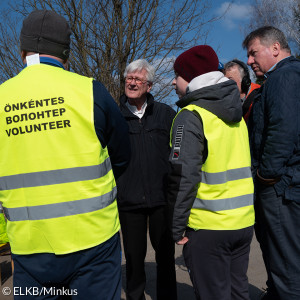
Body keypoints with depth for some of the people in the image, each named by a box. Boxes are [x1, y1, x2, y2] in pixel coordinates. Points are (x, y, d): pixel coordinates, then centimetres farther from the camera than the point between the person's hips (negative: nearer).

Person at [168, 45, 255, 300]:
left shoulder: (191, 116, -13)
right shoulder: (236, 115, 11)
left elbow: (184, 176, -20)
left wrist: (177, 227, -11)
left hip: (208, 227, -7)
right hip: (244, 222, 8)